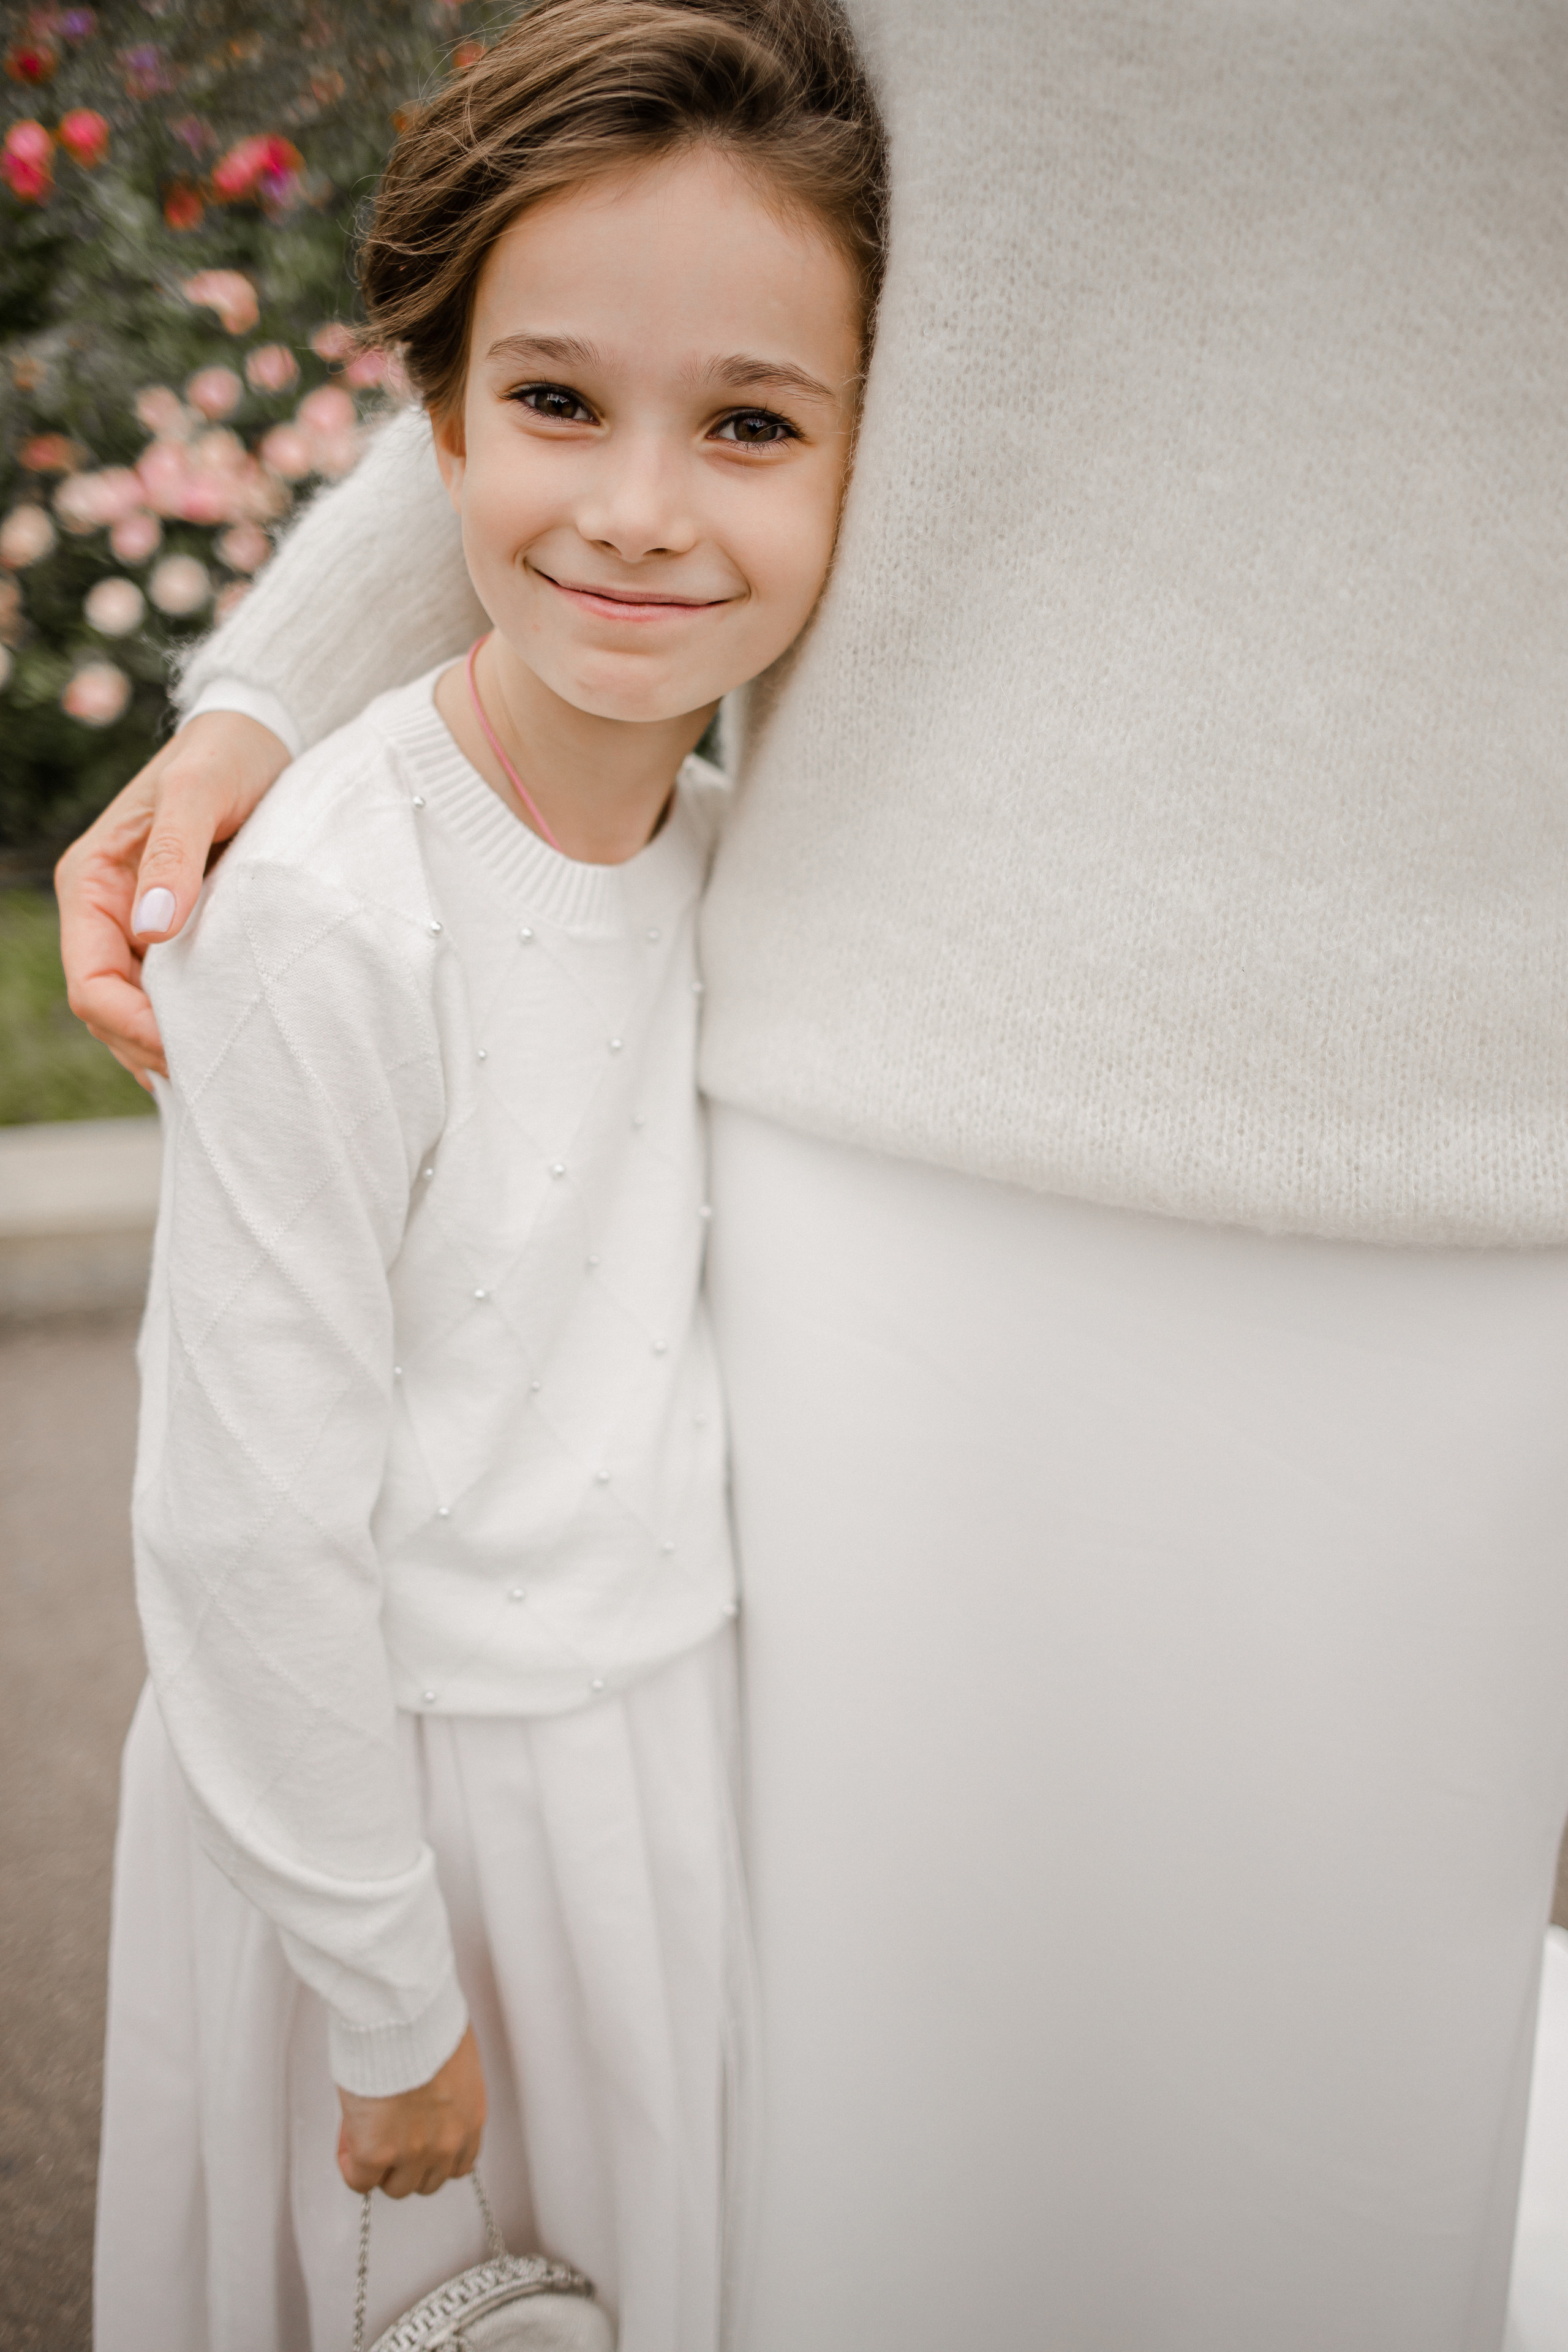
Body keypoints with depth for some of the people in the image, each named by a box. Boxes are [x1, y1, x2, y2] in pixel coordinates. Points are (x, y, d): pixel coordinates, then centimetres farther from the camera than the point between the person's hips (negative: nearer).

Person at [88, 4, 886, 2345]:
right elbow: (253, 1518, -21)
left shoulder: (740, 852, -4)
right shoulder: (324, 917, -25)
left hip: (677, 1722, 6)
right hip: (392, 1764, -5)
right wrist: (390, 1990, -12)